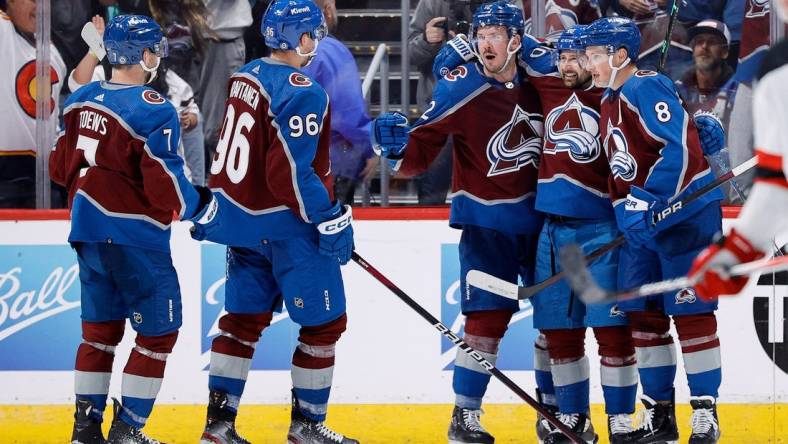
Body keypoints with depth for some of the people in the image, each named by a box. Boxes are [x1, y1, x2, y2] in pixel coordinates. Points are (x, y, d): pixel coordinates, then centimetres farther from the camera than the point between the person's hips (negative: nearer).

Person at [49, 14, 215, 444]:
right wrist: (199, 204, 0)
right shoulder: (152, 111, -16)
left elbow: (60, 167, 12)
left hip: (88, 232, 7)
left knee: (100, 328, 17)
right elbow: (164, 186, -18)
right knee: (158, 330, 3)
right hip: (134, 237, -7)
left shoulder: (81, 101, 6)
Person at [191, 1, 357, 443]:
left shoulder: (246, 77, 7)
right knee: (324, 321, 4)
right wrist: (331, 221, -19)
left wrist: (210, 207, 26)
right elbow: (291, 171, -24)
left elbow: (227, 151, 16)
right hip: (287, 224, -9)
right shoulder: (301, 93, -20)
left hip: (243, 218, 9)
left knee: (244, 318, 14)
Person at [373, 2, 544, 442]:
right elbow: (419, 154, -13)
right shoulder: (462, 88, -11)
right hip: (486, 221, -5)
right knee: (487, 318, -9)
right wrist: (398, 144, -32)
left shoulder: (538, 84, 3)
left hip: (539, 220, 5)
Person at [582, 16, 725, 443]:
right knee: (643, 314, 9)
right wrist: (626, 211, 8)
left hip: (686, 213, -10)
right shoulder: (610, 101, 14)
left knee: (691, 313, -6)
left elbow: (680, 148, -24)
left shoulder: (646, 88, -16)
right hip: (642, 220, 10)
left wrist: (647, 201, -24)